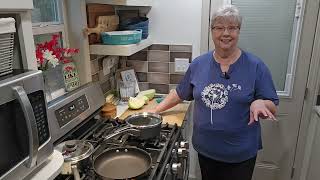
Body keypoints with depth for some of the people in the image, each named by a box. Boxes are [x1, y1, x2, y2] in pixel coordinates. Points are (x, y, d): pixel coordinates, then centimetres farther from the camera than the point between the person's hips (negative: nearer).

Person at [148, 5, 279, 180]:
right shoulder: (198, 64, -2)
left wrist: (259, 103, -28)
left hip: (240, 153, -2)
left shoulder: (256, 66, -10)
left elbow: (272, 107, -7)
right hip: (205, 149, 3)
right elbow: (180, 93, 9)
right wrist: (156, 110, 8)